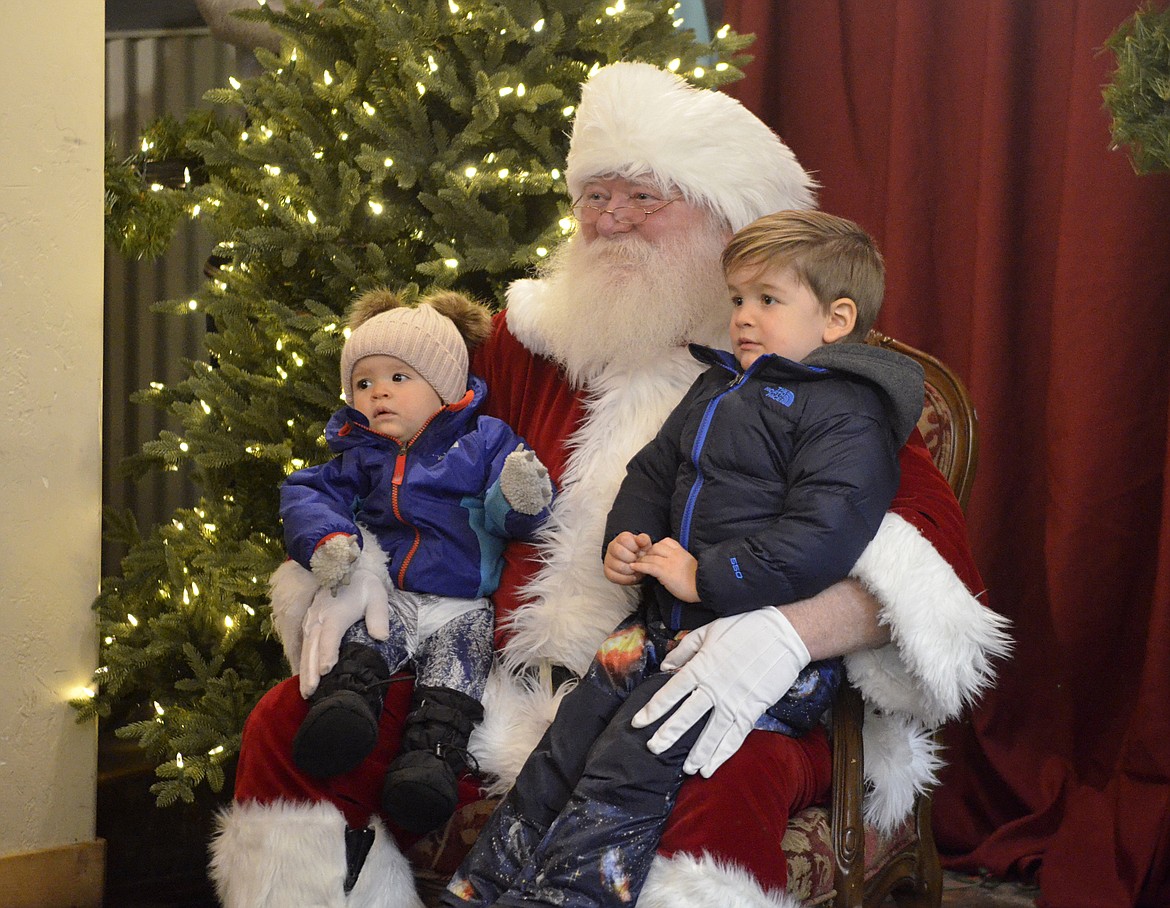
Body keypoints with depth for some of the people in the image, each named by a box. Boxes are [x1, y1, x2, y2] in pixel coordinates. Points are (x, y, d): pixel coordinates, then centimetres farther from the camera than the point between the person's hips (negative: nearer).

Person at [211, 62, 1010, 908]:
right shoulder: (530, 343, 17)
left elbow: (935, 557, -11)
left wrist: (780, 633, -29)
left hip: (714, 713, -5)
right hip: (511, 685, 5)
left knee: (721, 795, -41)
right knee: (288, 726, -14)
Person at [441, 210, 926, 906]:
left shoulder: (845, 416, -12)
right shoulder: (716, 388, 17)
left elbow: (821, 535, -23)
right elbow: (652, 470, 28)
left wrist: (706, 577, -22)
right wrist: (627, 537, 7)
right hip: (672, 621, 9)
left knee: (629, 762, -20)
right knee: (564, 742, 2)